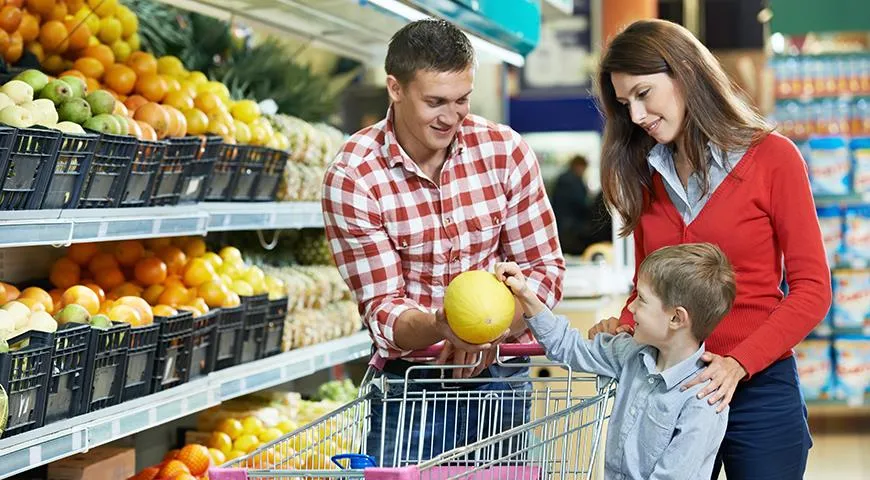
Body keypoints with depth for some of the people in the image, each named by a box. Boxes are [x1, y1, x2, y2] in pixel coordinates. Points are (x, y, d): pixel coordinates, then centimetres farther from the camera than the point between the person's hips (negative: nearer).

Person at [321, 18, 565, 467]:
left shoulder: (506, 150, -7)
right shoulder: (352, 178, -13)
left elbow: (545, 268, -3)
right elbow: (381, 307, -13)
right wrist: (440, 327, -35)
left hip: (500, 374, 2)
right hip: (407, 381, -2)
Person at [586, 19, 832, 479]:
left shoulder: (771, 157, -5)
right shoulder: (645, 174, 9)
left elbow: (811, 289, -8)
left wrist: (739, 364, -19)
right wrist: (624, 328, -7)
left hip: (757, 388, -4)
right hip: (666, 388, 4)